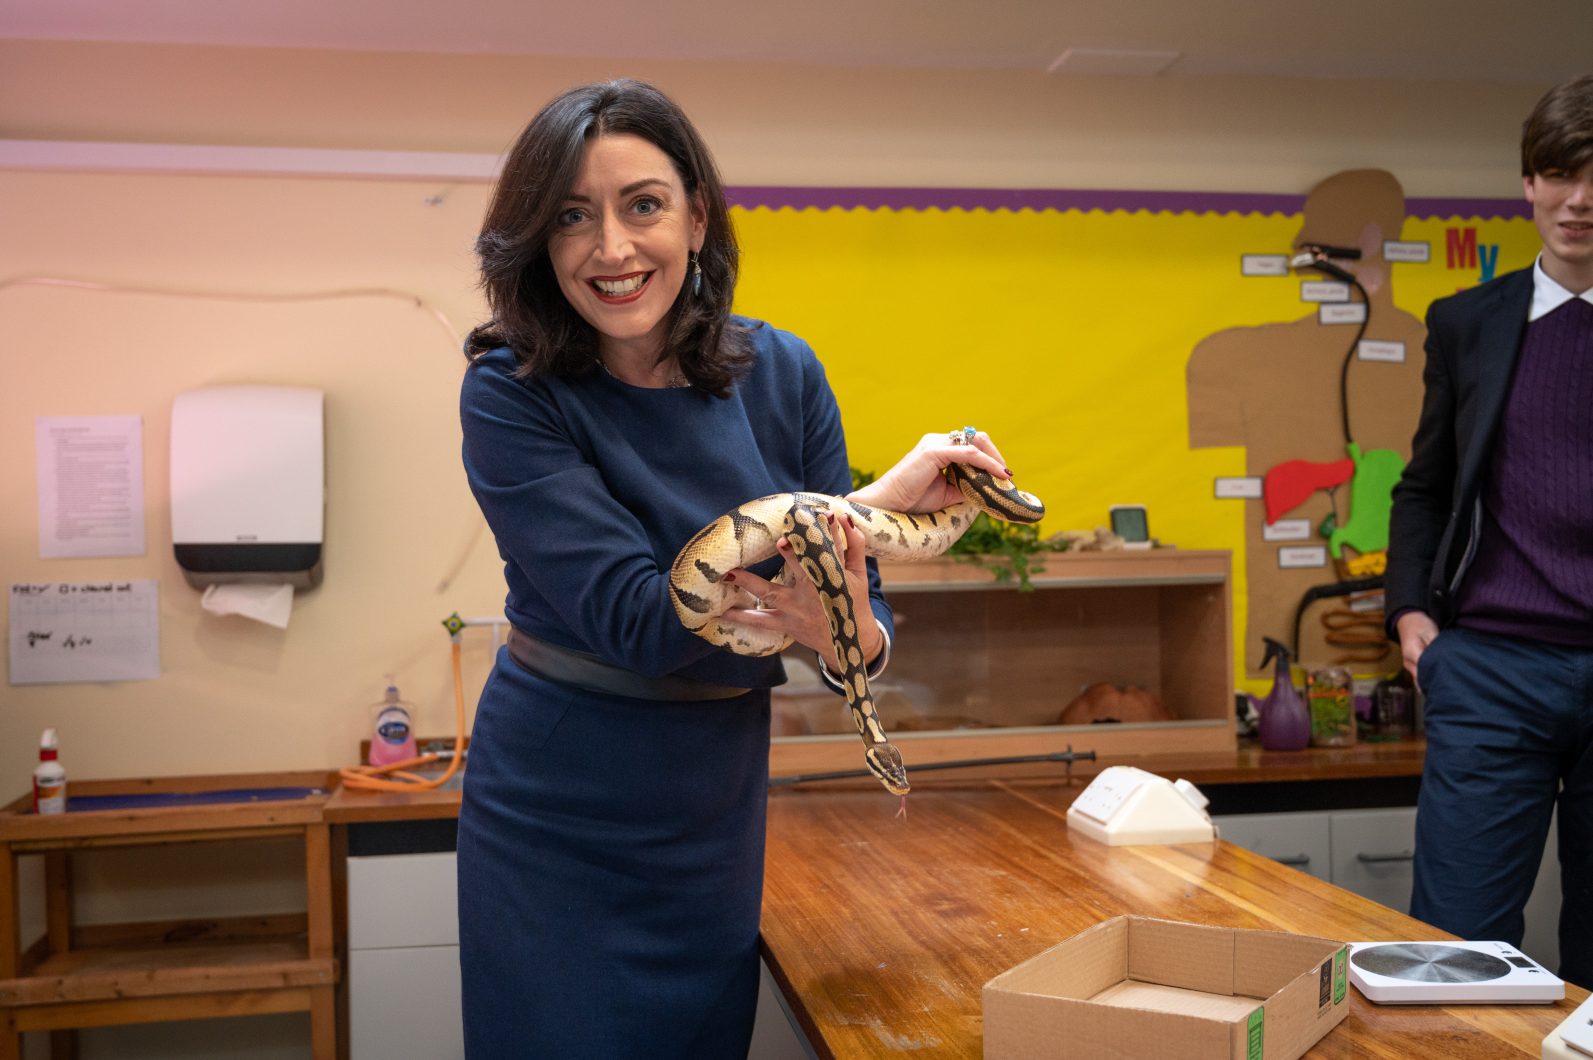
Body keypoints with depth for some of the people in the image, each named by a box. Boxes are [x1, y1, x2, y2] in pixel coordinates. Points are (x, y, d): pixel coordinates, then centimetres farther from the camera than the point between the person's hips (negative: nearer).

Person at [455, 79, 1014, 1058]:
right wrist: (873, 499, -24)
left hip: (717, 826, 3)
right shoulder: (512, 393, -16)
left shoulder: (781, 374, -6)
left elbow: (873, 619, -5)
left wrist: (851, 637, -30)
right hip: (555, 827, -3)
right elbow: (637, 619, -27)